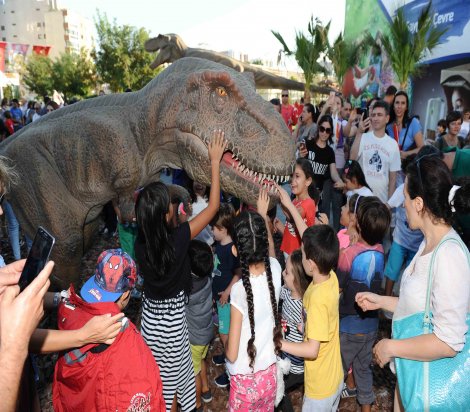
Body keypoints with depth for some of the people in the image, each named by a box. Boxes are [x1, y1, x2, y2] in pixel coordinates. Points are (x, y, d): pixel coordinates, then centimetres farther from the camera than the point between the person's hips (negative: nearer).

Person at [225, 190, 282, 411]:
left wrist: (226, 352, 2)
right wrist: (263, 215, 20)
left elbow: (232, 354, -20)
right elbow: (271, 249, 11)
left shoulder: (239, 290, -29)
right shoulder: (275, 270, -17)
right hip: (269, 373, 4)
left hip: (245, 379, -4)